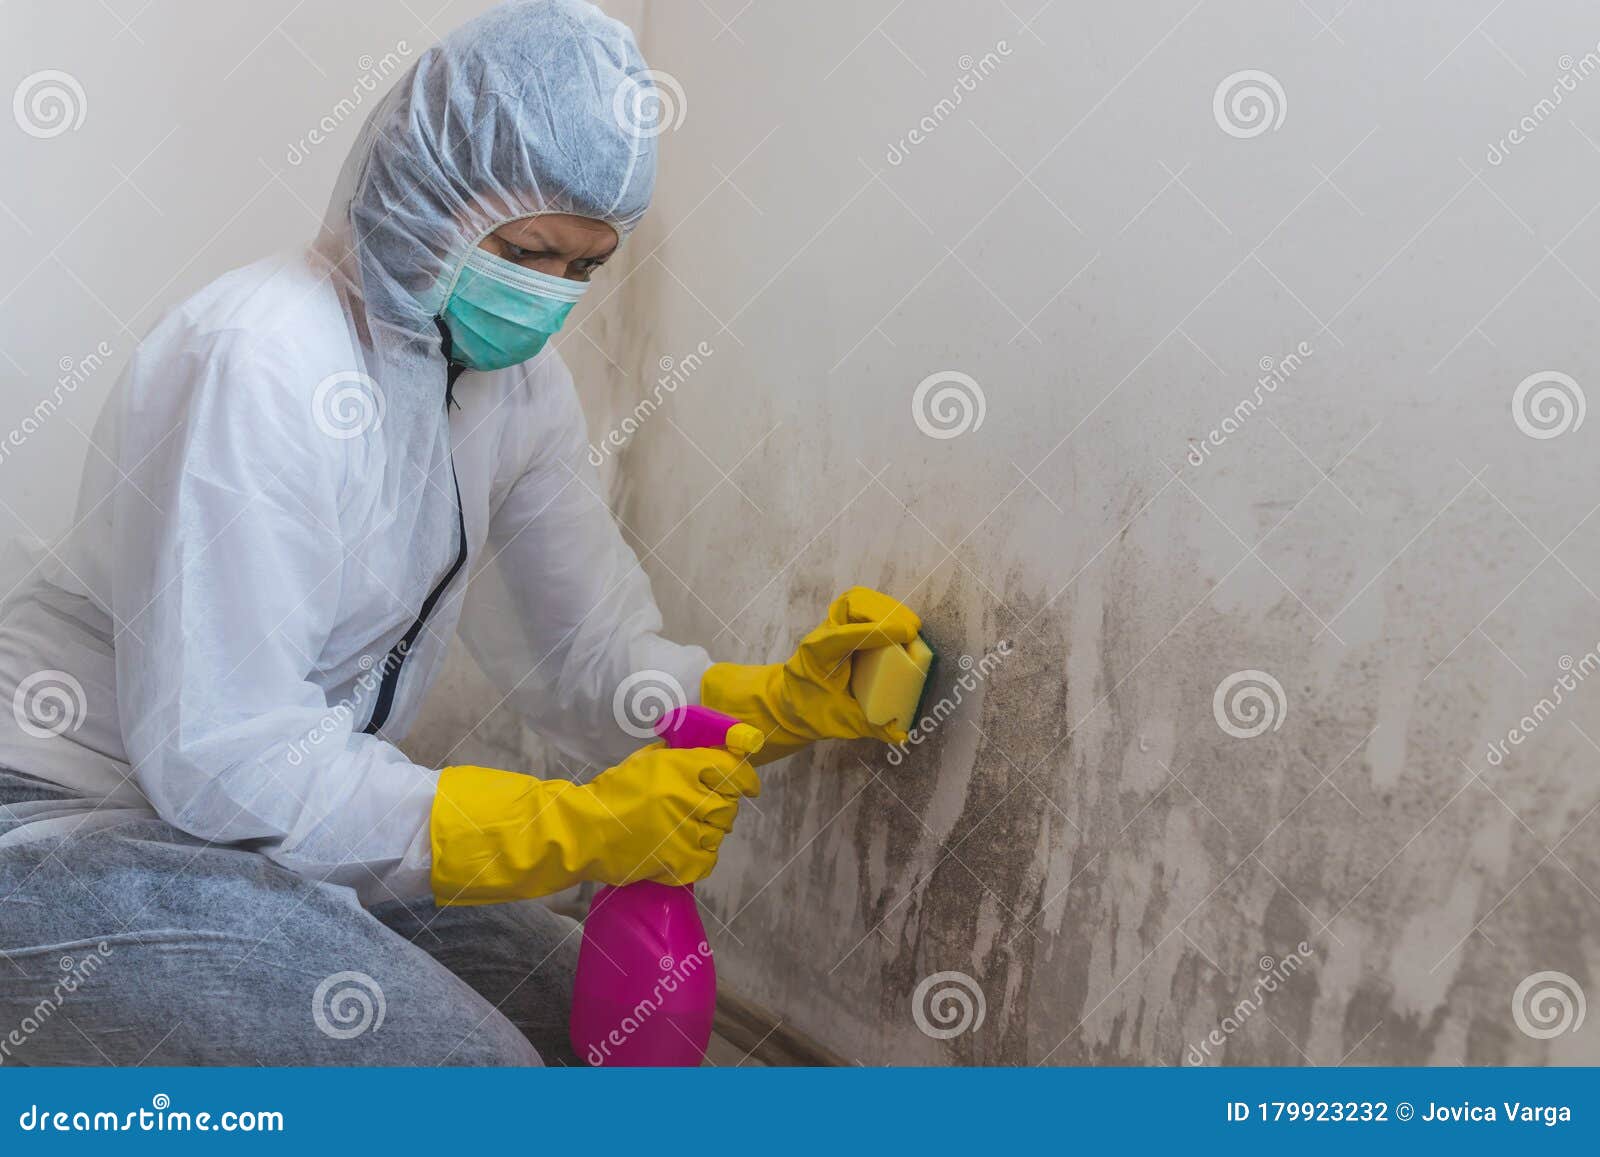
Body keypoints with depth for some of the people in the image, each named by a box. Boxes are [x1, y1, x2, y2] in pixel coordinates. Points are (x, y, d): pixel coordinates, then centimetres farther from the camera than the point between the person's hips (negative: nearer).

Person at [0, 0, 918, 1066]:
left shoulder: (516, 381, 0)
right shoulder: (259, 361, -26)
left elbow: (590, 659, 3)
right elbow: (222, 762, -28)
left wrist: (787, 701, -16)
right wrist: (576, 828, -29)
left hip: (268, 837, 8)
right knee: (464, 1065, -23)